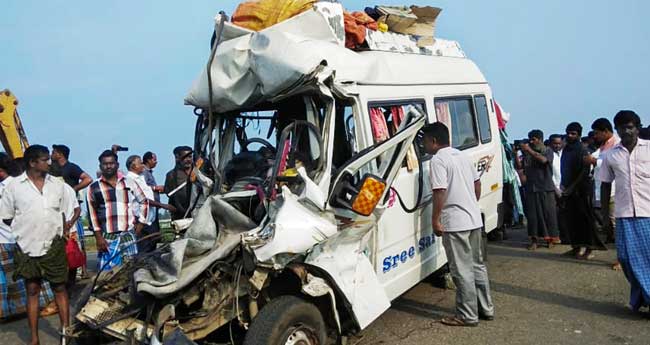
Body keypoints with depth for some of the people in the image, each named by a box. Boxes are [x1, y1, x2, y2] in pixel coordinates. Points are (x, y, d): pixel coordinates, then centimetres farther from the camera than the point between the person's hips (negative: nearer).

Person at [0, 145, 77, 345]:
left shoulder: (57, 184, 2)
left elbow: (69, 210, 11)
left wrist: (63, 226, -1)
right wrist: (26, 227, -1)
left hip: (54, 245, 1)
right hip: (27, 246, -1)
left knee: (60, 288, 7)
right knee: (32, 290, 9)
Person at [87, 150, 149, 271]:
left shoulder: (129, 183, 10)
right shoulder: (94, 188, 6)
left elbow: (144, 201, 18)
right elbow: (92, 214, 2)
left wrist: (140, 223, 9)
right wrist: (98, 237, -4)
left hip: (129, 235, 2)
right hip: (107, 238, -1)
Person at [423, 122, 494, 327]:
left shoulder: (438, 159, -13)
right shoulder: (462, 156, 14)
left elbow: (440, 192, -20)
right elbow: (477, 184, 18)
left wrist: (435, 220, -15)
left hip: (455, 223, -9)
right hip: (474, 219, 9)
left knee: (462, 270, -2)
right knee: (477, 265, 17)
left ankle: (468, 316, 6)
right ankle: (486, 309, 26)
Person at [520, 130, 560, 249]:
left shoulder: (548, 151, 3)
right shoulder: (527, 153, 10)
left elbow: (543, 160, -18)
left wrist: (529, 150, -17)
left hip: (546, 188, -2)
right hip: (531, 188, 2)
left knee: (548, 213, 1)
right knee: (532, 215, 1)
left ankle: (550, 238, 13)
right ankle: (534, 240, 7)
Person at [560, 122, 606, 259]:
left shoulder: (582, 150, -7)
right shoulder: (566, 149, 12)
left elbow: (584, 171, -13)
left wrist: (572, 187, -14)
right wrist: (563, 184, 8)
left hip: (581, 189, -6)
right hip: (568, 190, 7)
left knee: (584, 218, -4)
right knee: (571, 218, 7)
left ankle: (589, 248, 0)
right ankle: (577, 246, 15)